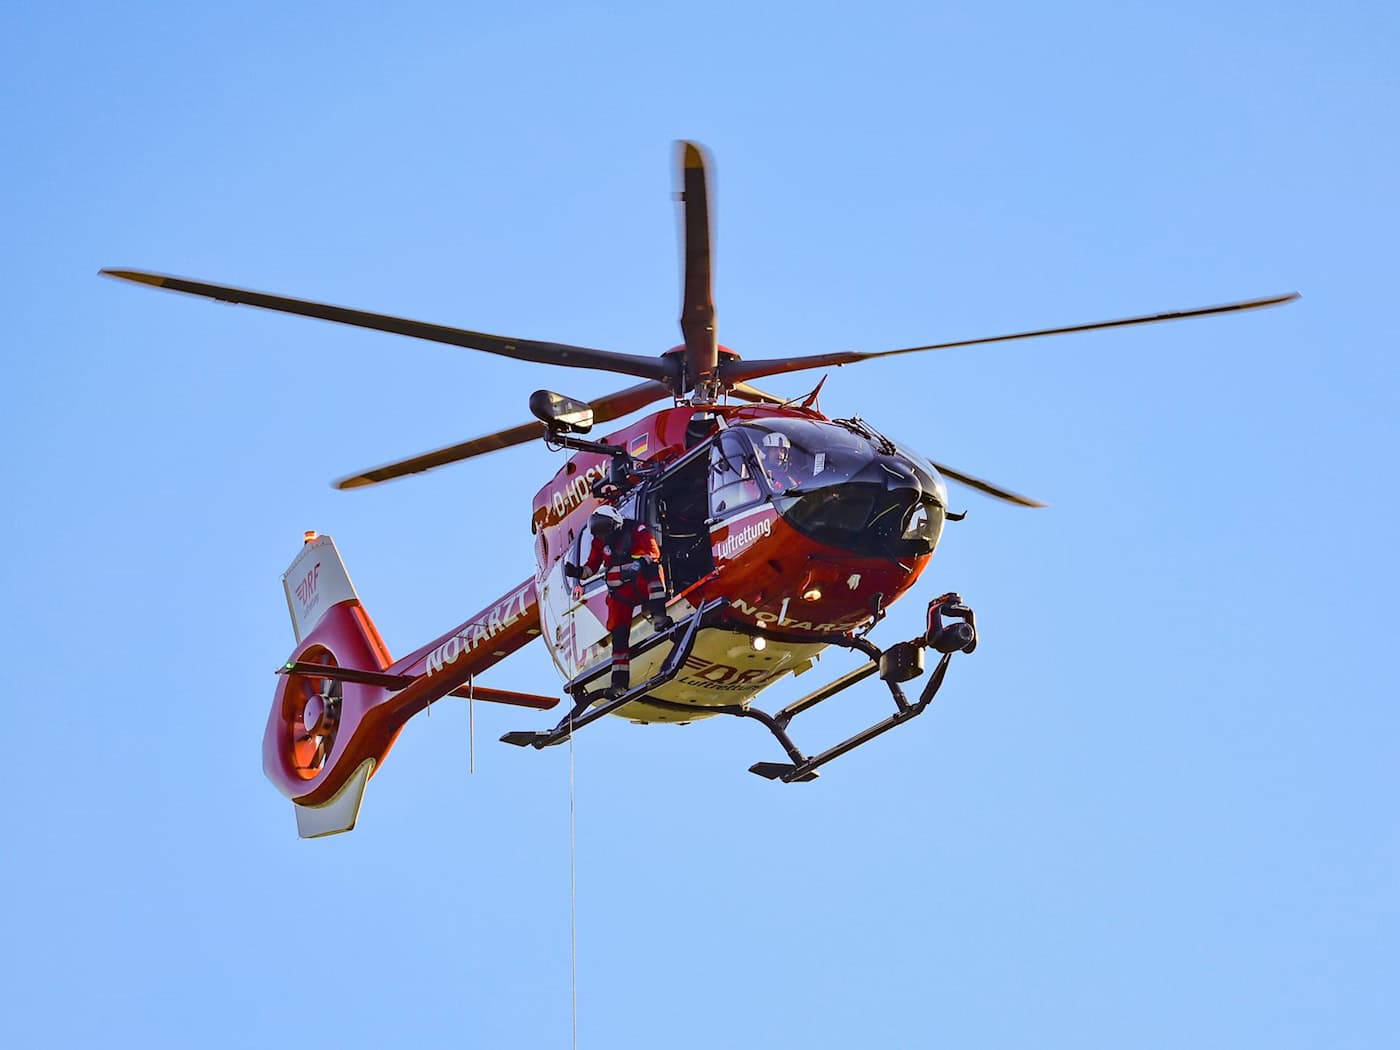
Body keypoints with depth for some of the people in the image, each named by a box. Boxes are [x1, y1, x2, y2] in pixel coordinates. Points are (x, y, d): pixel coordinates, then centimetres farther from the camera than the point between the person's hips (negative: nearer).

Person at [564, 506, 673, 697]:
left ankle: (659, 617, -48)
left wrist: (639, 565, -34)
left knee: (652, 569, -38)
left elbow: (654, 552, -15)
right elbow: (592, 566, 16)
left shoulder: (637, 530, -5)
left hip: (643, 585, -4)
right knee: (619, 634, -7)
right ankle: (620, 682, -4)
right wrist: (577, 571, -5)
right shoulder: (599, 542, 11)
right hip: (620, 593, 4)